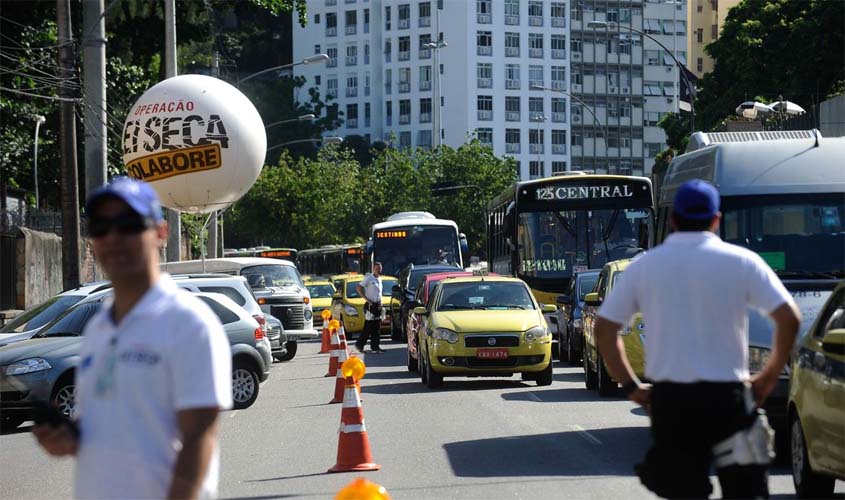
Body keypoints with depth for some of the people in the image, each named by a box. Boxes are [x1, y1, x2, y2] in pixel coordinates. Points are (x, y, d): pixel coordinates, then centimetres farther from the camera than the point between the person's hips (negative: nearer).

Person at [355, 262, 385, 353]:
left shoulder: (379, 280, 15)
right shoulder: (369, 278, -8)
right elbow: (358, 287, -14)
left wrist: (380, 303, 12)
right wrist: (366, 299, -17)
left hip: (377, 305, 8)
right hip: (370, 305, -7)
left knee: (376, 327, 5)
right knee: (368, 327, -7)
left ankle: (375, 346, 6)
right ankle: (359, 344, 2)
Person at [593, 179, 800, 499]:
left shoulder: (644, 266, 5)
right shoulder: (741, 261, -1)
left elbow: (604, 328, 7)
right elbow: (789, 318, -6)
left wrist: (630, 386, 11)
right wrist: (768, 378, 4)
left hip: (669, 399, 2)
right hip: (726, 397, -2)